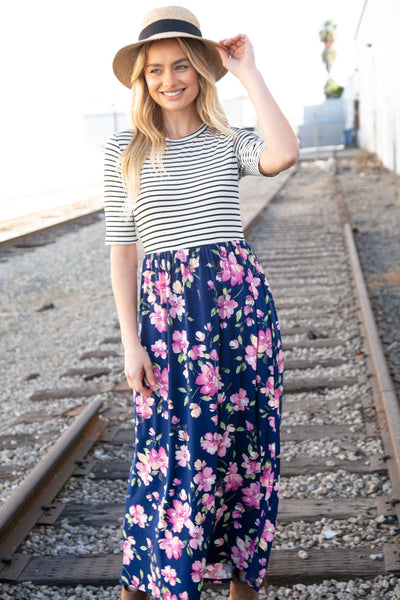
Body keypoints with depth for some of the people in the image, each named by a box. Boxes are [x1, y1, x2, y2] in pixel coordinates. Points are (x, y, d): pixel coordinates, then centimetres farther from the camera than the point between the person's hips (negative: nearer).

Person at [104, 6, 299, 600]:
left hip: (240, 298, 1)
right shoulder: (124, 149, 4)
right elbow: (121, 247, 3)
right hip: (166, 307, -1)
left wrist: (248, 72, -9)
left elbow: (283, 156, -18)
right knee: (171, 454, 4)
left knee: (243, 445, 9)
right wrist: (131, 342, -2)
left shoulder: (229, 142, 5)